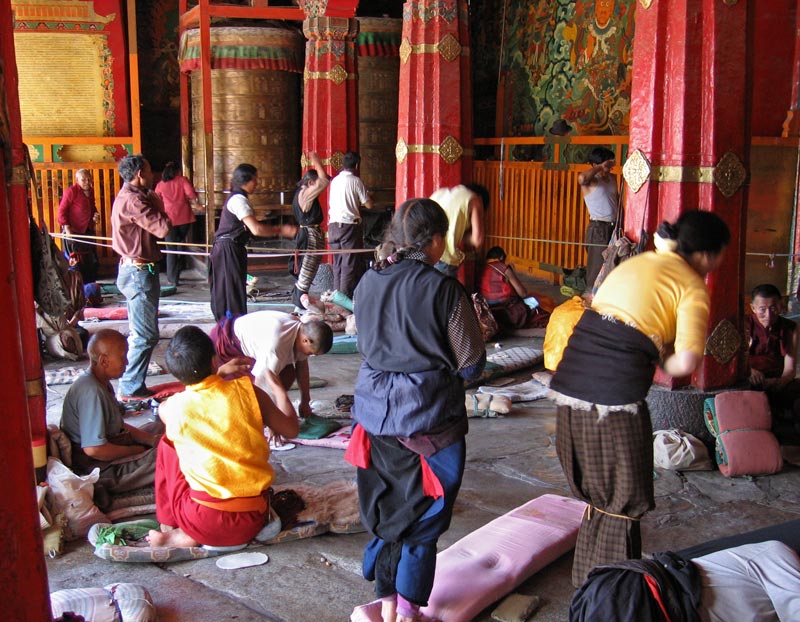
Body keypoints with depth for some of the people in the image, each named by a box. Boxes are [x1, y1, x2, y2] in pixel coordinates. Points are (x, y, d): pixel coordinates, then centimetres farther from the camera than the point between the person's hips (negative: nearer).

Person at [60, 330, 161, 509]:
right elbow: (94, 449, -28)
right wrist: (134, 451, -14)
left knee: (157, 429, 24)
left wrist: (151, 440, 3)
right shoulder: (91, 392, -24)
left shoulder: (103, 384, 10)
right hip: (101, 470, -11)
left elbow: (118, 426, 18)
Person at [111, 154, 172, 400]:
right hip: (140, 272, -11)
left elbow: (154, 228, 11)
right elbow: (163, 228, -24)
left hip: (132, 269, 11)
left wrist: (154, 203, 0)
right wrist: (157, 203, -8)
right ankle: (131, 388, 2)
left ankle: (131, 385, 26)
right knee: (146, 335, -5)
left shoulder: (128, 196, 14)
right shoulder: (133, 200, -19)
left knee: (138, 333, 18)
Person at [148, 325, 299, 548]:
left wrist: (219, 373, 21)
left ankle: (169, 528, 19)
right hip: (254, 521, 2)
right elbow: (292, 429, 7)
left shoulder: (173, 408, -5)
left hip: (208, 522, -2)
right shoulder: (247, 390, -5)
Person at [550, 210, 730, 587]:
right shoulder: (692, 287, -1)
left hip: (570, 383, 7)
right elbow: (687, 361, -15)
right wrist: (665, 365, 6)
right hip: (615, 395, -7)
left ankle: (587, 584, 35)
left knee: (597, 496, 22)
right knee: (623, 504, 7)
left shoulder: (635, 262, 20)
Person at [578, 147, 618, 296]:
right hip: (598, 228, -7)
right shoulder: (590, 181, -9)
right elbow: (582, 178, -34)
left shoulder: (612, 178, 14)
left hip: (613, 227, 7)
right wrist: (601, 167, -21)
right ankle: (592, 293, 2)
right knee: (598, 264, -6)